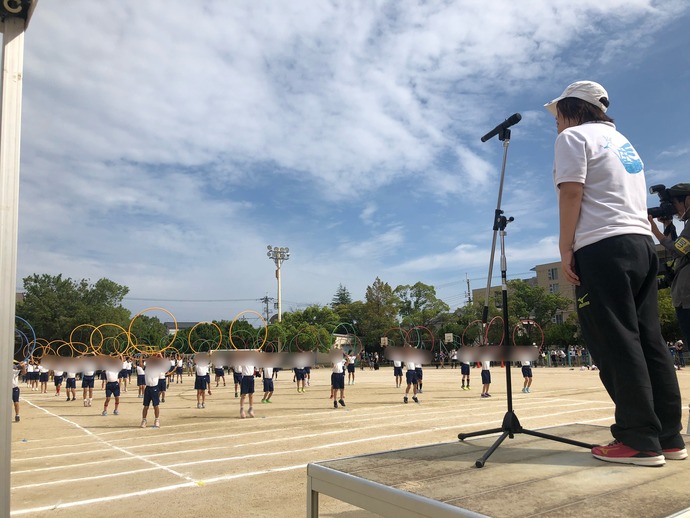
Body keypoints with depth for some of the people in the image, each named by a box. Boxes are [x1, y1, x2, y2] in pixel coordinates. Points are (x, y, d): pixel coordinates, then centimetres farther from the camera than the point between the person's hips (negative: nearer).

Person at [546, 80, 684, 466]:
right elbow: (635, 197, 23)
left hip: (603, 247, -9)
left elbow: (571, 193, -10)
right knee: (649, 341, 7)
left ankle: (639, 441, -8)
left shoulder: (573, 136, 2)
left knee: (616, 344, -9)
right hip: (643, 243, 9)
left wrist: (566, 249, -9)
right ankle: (669, 437, 9)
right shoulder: (621, 140, 27)